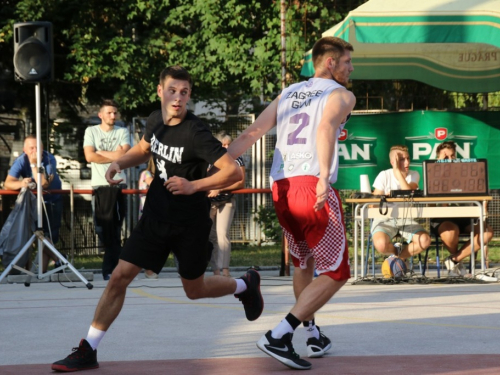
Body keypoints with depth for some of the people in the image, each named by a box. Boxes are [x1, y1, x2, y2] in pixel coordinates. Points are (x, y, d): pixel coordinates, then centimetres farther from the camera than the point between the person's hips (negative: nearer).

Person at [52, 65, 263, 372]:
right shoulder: (156, 120, -2)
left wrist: (194, 186, -31)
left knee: (194, 289, 12)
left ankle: (246, 285, 43)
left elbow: (234, 172, -24)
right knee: (120, 277, -4)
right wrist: (121, 162, 2)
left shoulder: (196, 132, -22)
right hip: (156, 217, 5)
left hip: (190, 223, -5)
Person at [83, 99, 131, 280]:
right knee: (102, 229, -1)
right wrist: (115, 156, -6)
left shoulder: (122, 132, 7)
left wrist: (100, 152, -5)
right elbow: (89, 156, -7)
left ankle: (110, 269, 4)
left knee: (114, 230, 0)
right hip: (99, 185, 0)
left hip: (118, 184, 0)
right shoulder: (91, 131, 6)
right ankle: (116, 265, 7)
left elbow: (125, 155, -8)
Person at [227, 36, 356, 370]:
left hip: (280, 189, 7)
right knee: (335, 273, 0)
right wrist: (324, 177, -31)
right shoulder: (341, 95, 4)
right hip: (313, 187, -7)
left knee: (304, 262, 28)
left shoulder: (289, 93, 23)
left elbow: (250, 135, 14)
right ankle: (279, 336, -13)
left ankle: (313, 334, 34)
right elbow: (326, 127, -18)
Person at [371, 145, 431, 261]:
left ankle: (400, 256, 5)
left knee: (425, 241, -24)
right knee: (381, 244, -35)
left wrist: (397, 170, -18)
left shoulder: (414, 175, 2)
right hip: (385, 219, -2)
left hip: (406, 219, 2)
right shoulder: (384, 175, -3)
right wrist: (385, 198, -25)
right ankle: (396, 251, 5)